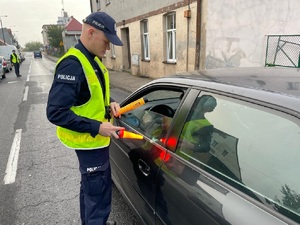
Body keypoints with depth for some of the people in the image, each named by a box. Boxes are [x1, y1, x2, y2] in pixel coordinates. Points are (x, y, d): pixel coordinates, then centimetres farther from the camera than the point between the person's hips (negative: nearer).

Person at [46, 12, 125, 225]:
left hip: (95, 138, 10)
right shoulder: (72, 65, -24)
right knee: (99, 193, 3)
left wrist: (110, 102, -1)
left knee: (90, 187, 26)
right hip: (89, 140, -10)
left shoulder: (93, 60, 5)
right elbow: (56, 112, -27)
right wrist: (97, 127, -27)